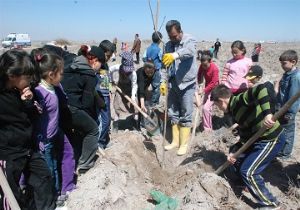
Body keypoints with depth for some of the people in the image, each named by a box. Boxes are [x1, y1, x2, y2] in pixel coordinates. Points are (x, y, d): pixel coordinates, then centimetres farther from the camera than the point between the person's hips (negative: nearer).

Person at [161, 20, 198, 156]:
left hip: (187, 84, -6)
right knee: (173, 114, 12)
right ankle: (175, 141, 25)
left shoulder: (189, 40, -8)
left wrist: (175, 55, -51)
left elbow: (189, 51, -32)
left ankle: (184, 144, 13)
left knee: (185, 116, 1)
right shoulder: (168, 45, 10)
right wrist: (164, 82, 6)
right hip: (172, 84, 6)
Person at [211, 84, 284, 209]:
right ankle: (252, 183, 37)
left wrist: (267, 114, -42)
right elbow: (245, 137, 11)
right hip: (259, 138, 10)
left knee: (247, 171, -8)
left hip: (271, 140, -10)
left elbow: (261, 89, -36)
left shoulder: (240, 100, -18)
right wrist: (233, 152, 1)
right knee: (235, 155, 21)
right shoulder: (236, 110, 10)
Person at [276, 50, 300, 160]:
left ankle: (285, 153, 21)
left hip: (288, 110, -9)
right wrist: (278, 107, 20)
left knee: (287, 132, 6)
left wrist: (289, 112, -20)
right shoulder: (287, 74, 7)